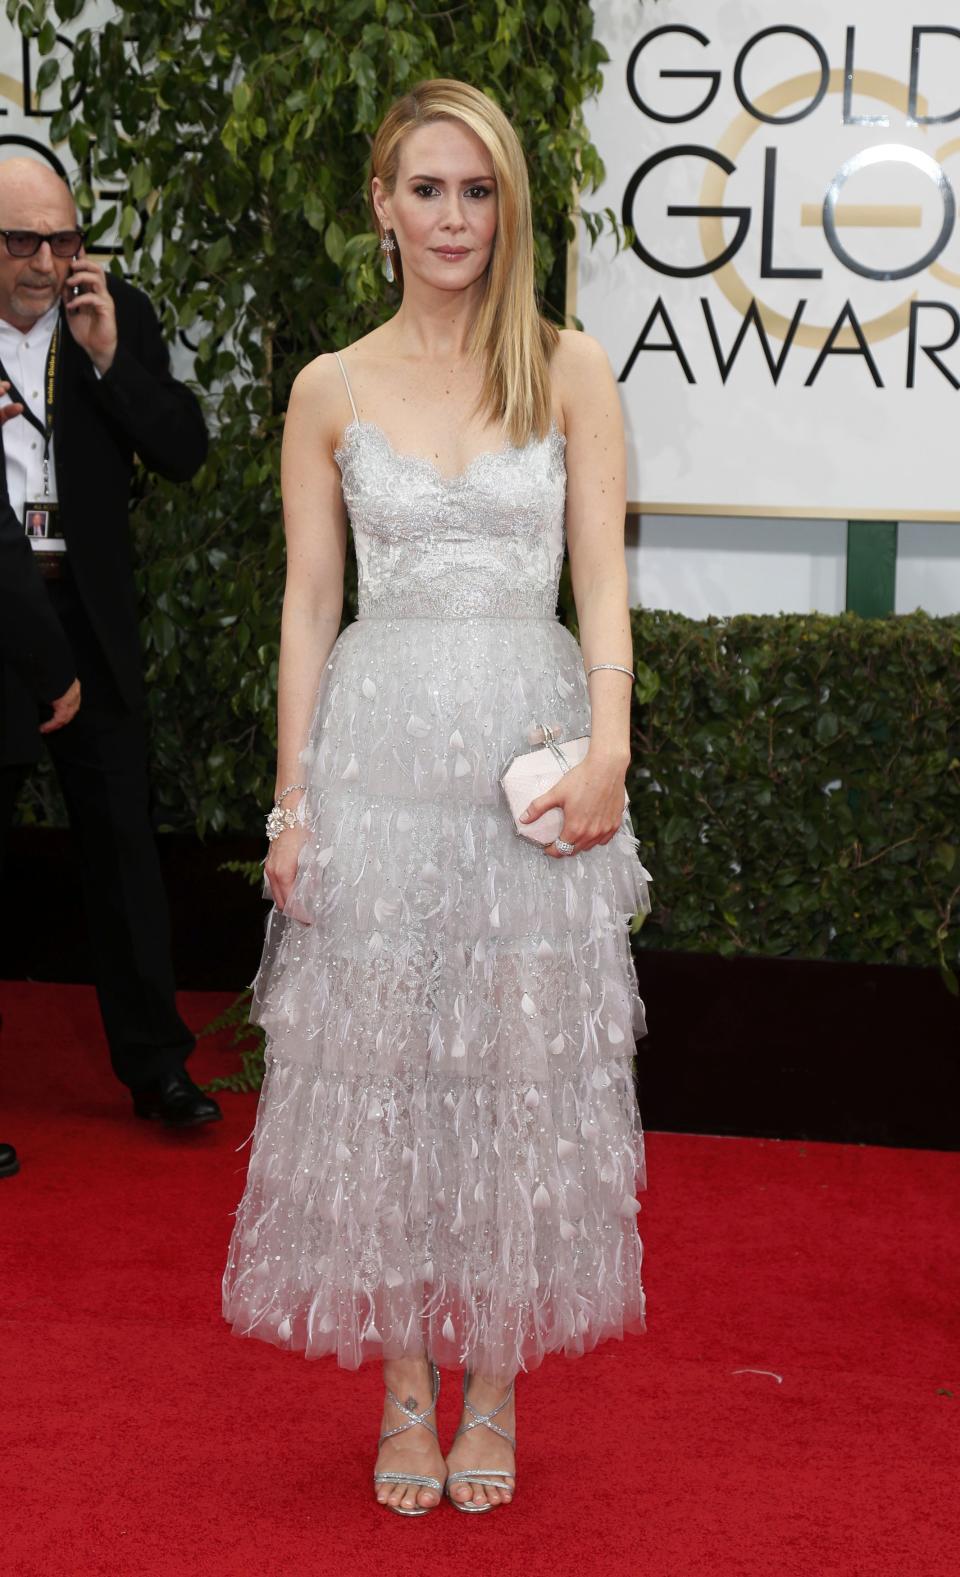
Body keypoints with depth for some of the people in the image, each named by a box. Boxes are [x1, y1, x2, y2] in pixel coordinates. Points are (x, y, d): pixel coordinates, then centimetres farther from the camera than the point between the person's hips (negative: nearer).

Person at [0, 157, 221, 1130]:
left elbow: (184, 454, -4)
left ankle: (153, 1064, 22)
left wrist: (107, 355, -13)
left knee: (122, 847, 10)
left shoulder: (121, 318, 2)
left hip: (90, 622, 3)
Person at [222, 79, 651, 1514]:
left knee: (523, 1062, 3)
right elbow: (309, 602, 6)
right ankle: (407, 1384, 16)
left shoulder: (570, 374, 4)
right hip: (378, 748, 1)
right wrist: (293, 802, 0)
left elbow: (604, 582, 0)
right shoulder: (331, 390, 6)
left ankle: (496, 1381, 17)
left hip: (528, 746, 0)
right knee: (378, 1062, 3)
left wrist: (608, 750, -14)